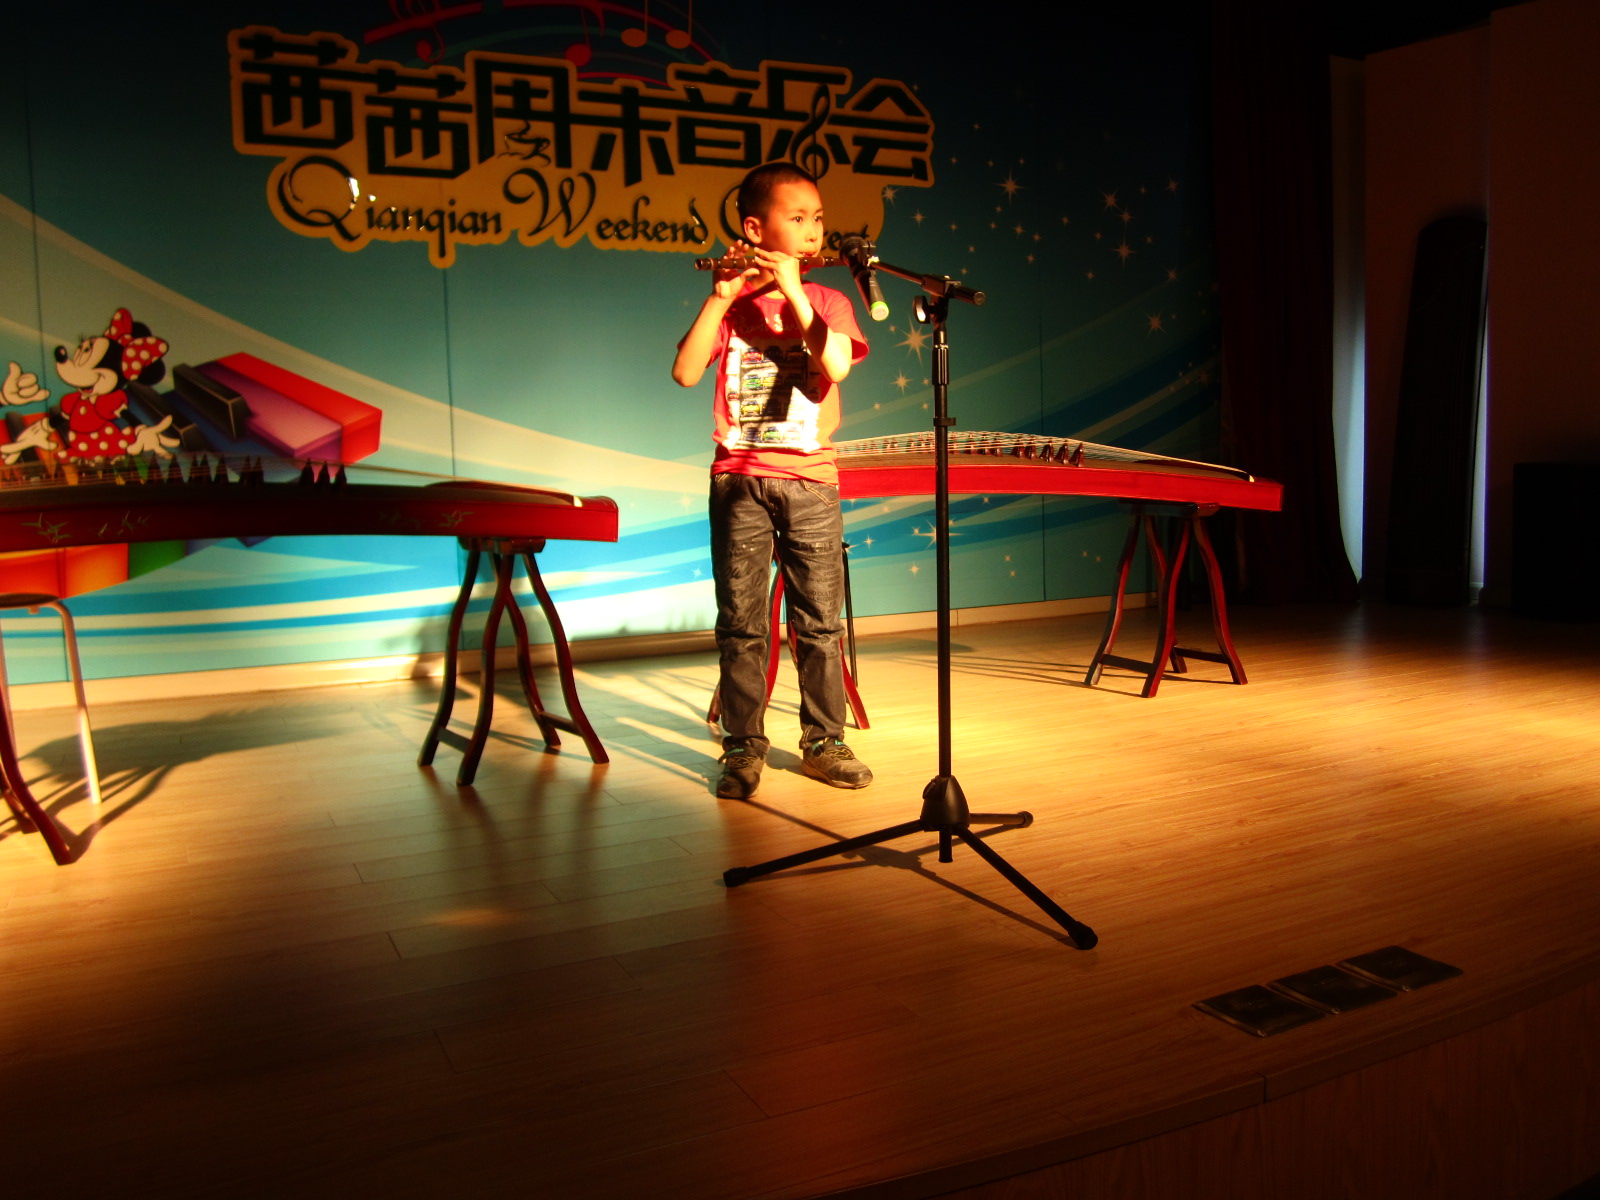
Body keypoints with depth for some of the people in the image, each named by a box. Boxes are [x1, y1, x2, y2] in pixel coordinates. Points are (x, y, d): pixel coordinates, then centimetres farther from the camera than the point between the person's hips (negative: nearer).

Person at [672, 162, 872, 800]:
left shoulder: (825, 301, 8)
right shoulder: (728, 304, 7)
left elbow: (836, 366, -12)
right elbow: (685, 372, -8)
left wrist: (792, 291, -13)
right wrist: (724, 294, -12)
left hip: (810, 479, 1)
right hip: (739, 478, 0)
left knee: (819, 621, 5)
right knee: (740, 623, 2)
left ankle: (823, 742, 17)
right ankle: (744, 749, 12)